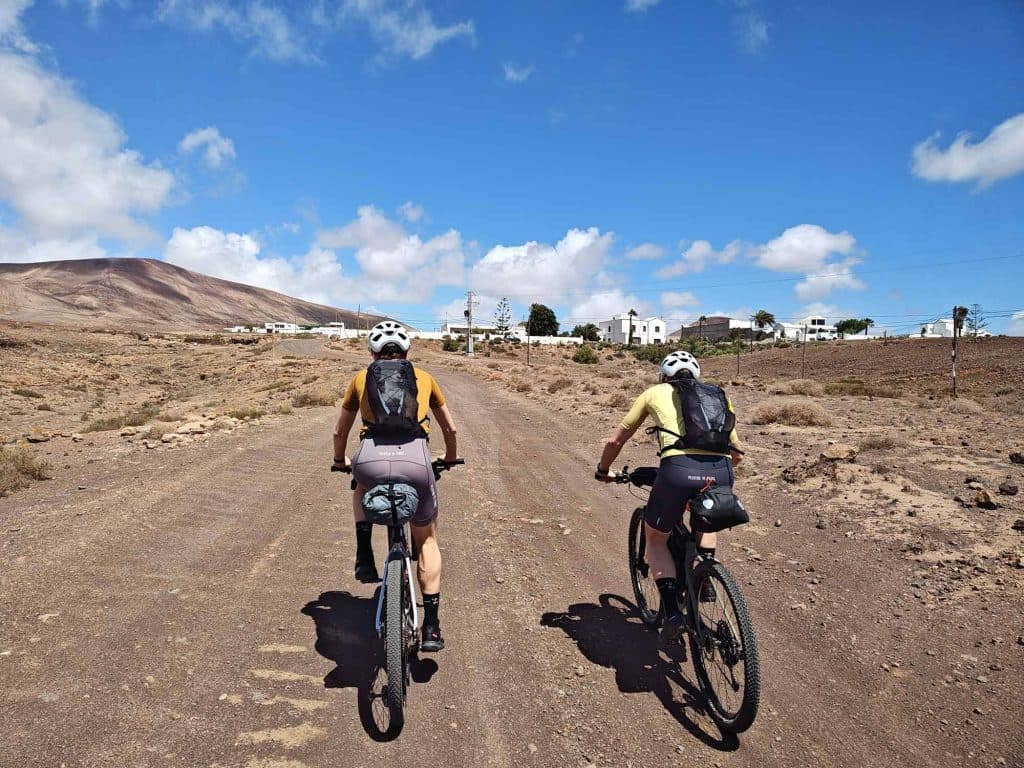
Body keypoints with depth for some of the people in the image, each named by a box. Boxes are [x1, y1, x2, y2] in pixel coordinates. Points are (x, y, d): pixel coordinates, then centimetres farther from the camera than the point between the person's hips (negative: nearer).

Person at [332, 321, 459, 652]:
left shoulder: (361, 378, 24)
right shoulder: (423, 377, 25)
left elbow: (340, 431, 34)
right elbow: (449, 428, 34)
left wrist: (340, 460, 54)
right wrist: (451, 458, 53)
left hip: (371, 459, 0)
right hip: (415, 459, 0)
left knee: (362, 488, 39)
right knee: (426, 540, 22)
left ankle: (364, 558, 25)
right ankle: (431, 627, 19)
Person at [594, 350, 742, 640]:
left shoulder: (656, 392, 23)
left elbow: (615, 441, 26)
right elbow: (737, 453, 34)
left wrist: (602, 470, 45)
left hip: (678, 469, -3)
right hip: (721, 473, 3)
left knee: (655, 538, 24)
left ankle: (672, 611, 10)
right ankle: (705, 578, 27)